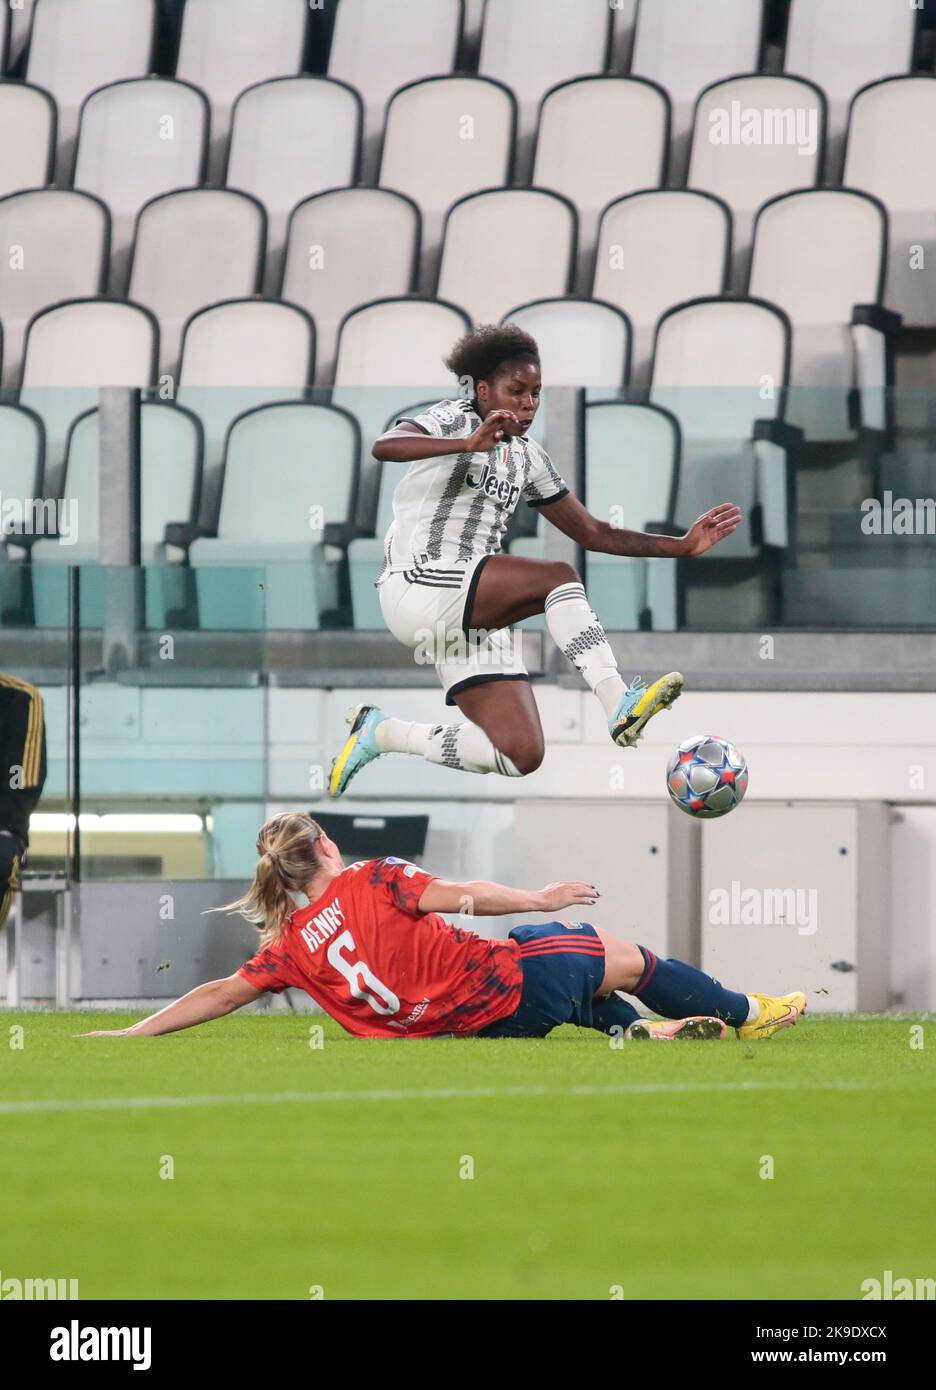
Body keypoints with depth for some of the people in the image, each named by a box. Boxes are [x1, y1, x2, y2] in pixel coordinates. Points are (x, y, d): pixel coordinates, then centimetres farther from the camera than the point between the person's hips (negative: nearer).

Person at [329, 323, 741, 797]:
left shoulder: (526, 457, 19)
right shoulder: (451, 419, -1)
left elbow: (592, 533, 22)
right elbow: (383, 447, -23)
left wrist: (683, 545, 14)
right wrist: (468, 444, -38)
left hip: (473, 615, 8)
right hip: (416, 585, -8)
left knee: (521, 757, -6)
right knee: (559, 577, -27)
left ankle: (383, 734, 10)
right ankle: (620, 704, -34)